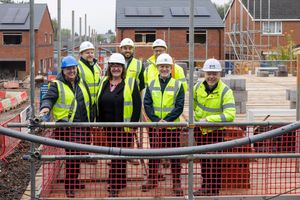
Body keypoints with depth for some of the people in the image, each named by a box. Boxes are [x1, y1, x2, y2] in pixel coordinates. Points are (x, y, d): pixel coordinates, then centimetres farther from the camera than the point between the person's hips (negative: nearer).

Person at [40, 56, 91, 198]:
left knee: (78, 154, 12)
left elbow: (88, 101, 24)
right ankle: (69, 186, -3)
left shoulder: (81, 83, 16)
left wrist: (90, 121, 24)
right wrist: (46, 107, -36)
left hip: (82, 126, 6)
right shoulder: (57, 85, -2)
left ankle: (74, 181, 30)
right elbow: (49, 98, -13)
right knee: (73, 154, -14)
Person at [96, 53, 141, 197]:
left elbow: (137, 105, -5)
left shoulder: (130, 83, -2)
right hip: (108, 128, 5)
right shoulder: (103, 83, 11)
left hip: (124, 128, -4)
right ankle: (117, 184, 27)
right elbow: (99, 105, 15)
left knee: (119, 157, -2)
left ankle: (115, 187, 2)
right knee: (113, 156, 13)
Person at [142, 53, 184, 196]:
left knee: (174, 155, 4)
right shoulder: (151, 85, 6)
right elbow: (147, 104, -1)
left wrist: (166, 120, -17)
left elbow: (179, 106, -6)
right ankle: (152, 180, 25)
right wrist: (156, 120, -15)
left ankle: (176, 183, 14)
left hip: (172, 126, -2)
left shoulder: (178, 85, 1)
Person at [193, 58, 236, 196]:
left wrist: (208, 119, -30)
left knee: (215, 163, 0)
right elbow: (193, 102, 17)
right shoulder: (198, 87, -5)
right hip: (199, 130, 5)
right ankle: (205, 188, 31)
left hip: (216, 131, -5)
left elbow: (230, 115, -28)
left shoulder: (226, 91, -19)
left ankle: (214, 191, 11)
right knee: (204, 161, 17)